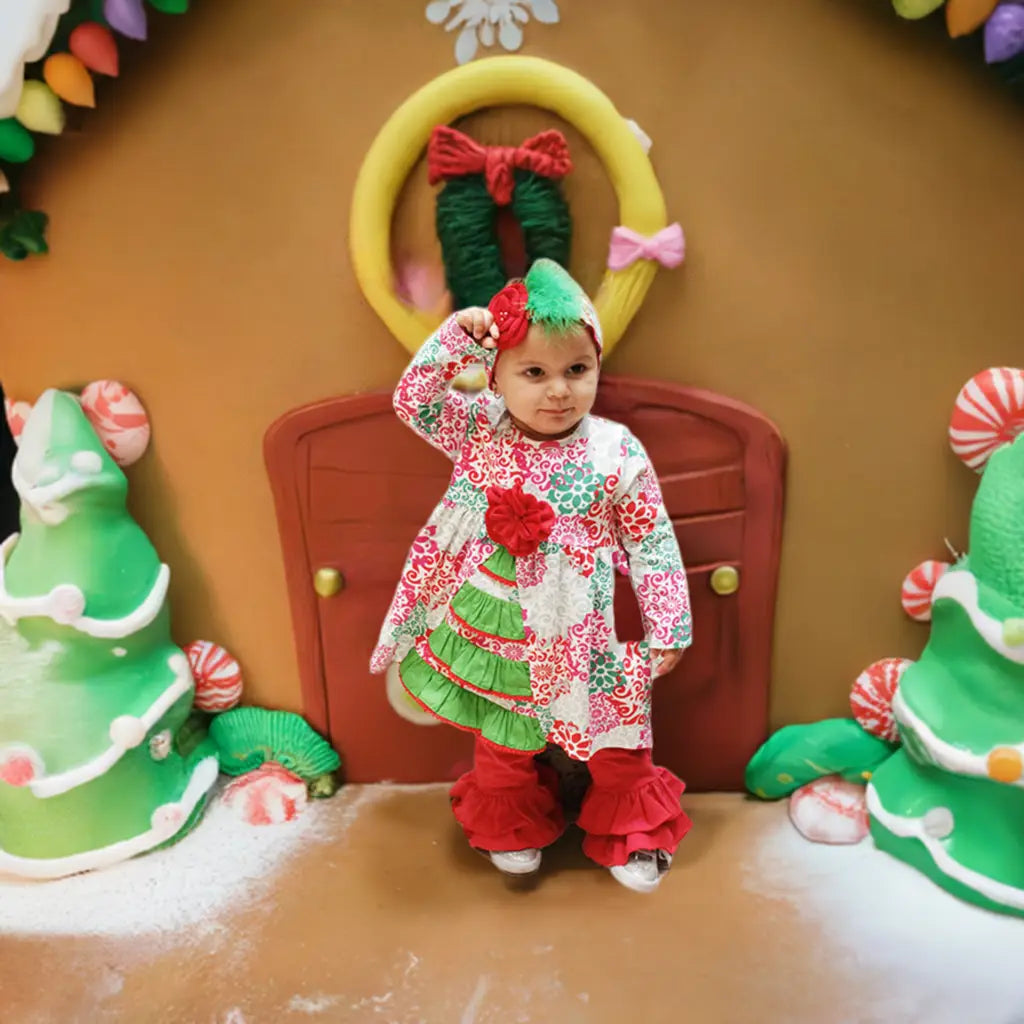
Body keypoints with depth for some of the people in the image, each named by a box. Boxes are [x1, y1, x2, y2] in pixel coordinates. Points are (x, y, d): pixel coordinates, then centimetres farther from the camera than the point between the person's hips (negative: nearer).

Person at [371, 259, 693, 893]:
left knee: (614, 742, 15)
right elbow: (413, 401, -8)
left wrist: (669, 630, -7)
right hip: (487, 627, 2)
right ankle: (512, 828, 50)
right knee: (503, 744, 22)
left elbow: (652, 545, -9)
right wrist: (454, 339, -19)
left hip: (573, 637, -2)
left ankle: (631, 834, 43)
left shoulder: (616, 453, -15)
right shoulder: (480, 431, -8)